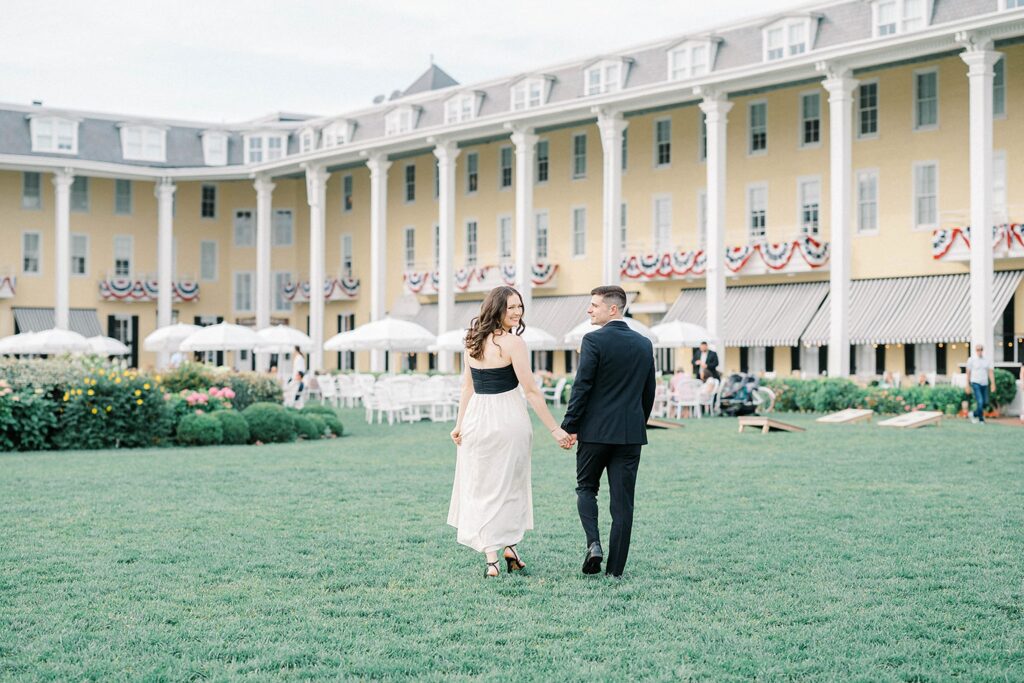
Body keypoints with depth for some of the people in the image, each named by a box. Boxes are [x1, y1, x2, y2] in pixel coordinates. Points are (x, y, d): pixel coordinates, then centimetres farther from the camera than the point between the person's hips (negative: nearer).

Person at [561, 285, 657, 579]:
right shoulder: (644, 344, 7)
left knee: (586, 487, 15)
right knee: (623, 500, 5)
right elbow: (649, 392, 12)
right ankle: (615, 568, 7)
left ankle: (593, 543, -6)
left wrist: (569, 427, -7)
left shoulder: (594, 340, -10)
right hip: (631, 433, 4)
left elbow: (582, 386, -13)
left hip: (596, 430, -4)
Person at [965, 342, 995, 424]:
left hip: (985, 384, 4)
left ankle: (975, 415, 30)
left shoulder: (987, 360, 7)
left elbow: (991, 372, -1)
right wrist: (968, 386, -1)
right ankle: (981, 420, -2)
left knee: (985, 403, 7)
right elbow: (968, 373, 1)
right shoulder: (971, 360, -2)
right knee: (980, 402, -14)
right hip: (975, 383, -4)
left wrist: (993, 384, -13)